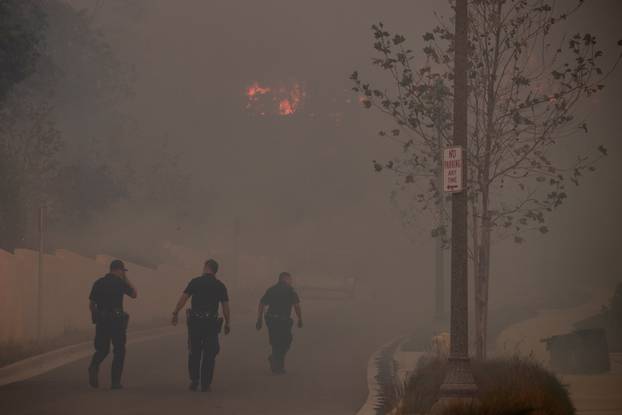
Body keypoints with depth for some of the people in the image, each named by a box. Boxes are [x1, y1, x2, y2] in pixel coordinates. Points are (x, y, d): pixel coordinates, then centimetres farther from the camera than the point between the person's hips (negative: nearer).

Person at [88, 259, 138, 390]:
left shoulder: (98, 283, 8)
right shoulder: (120, 282, -6)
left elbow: (91, 304, 9)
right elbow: (134, 294, 7)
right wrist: (126, 279, 10)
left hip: (101, 320, 4)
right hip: (117, 320, -4)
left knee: (102, 349, 13)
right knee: (119, 351, 7)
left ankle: (94, 367, -19)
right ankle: (115, 382, 2)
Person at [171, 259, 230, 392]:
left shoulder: (195, 282, 1)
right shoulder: (220, 286, 5)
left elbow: (183, 298, -6)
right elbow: (225, 306, 3)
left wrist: (175, 313, -4)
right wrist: (227, 323, 10)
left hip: (195, 321, 0)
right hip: (211, 323, 0)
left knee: (194, 353, 10)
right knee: (209, 354, 5)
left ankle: (194, 381, 5)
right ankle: (206, 384, 3)